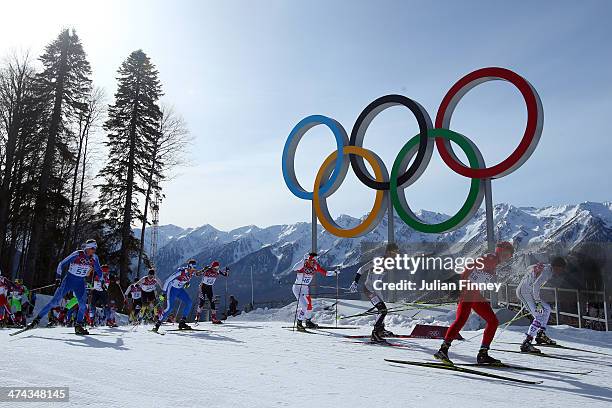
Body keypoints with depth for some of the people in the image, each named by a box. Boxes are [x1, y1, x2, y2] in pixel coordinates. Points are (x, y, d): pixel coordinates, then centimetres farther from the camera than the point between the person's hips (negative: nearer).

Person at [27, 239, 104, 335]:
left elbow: (98, 271, 9)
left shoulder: (94, 258, -4)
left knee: (83, 305, -9)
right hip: (69, 280, -3)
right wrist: (58, 277, -16)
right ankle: (37, 319, 5)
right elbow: (62, 264, -10)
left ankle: (78, 326, 4)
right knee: (55, 301, -8)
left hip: (80, 283, 3)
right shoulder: (77, 254, -17)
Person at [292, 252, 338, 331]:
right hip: (297, 287, -7)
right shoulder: (302, 266, -22)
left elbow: (325, 273, 3)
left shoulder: (315, 266, -6)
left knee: (309, 305, 17)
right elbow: (294, 269, -43)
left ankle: (308, 322, 39)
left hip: (306, 288, 7)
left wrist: (334, 272, -8)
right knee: (304, 305, -17)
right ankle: (299, 324, -5)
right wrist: (304, 261, -48)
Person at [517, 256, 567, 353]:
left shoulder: (544, 266, 15)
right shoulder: (547, 271, -13)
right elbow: (536, 286, -24)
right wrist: (538, 302, -20)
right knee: (539, 317, -15)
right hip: (526, 292, -11)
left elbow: (529, 268, 31)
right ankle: (526, 343, -21)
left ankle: (540, 335, 20)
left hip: (521, 290, 11)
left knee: (546, 308, 21)